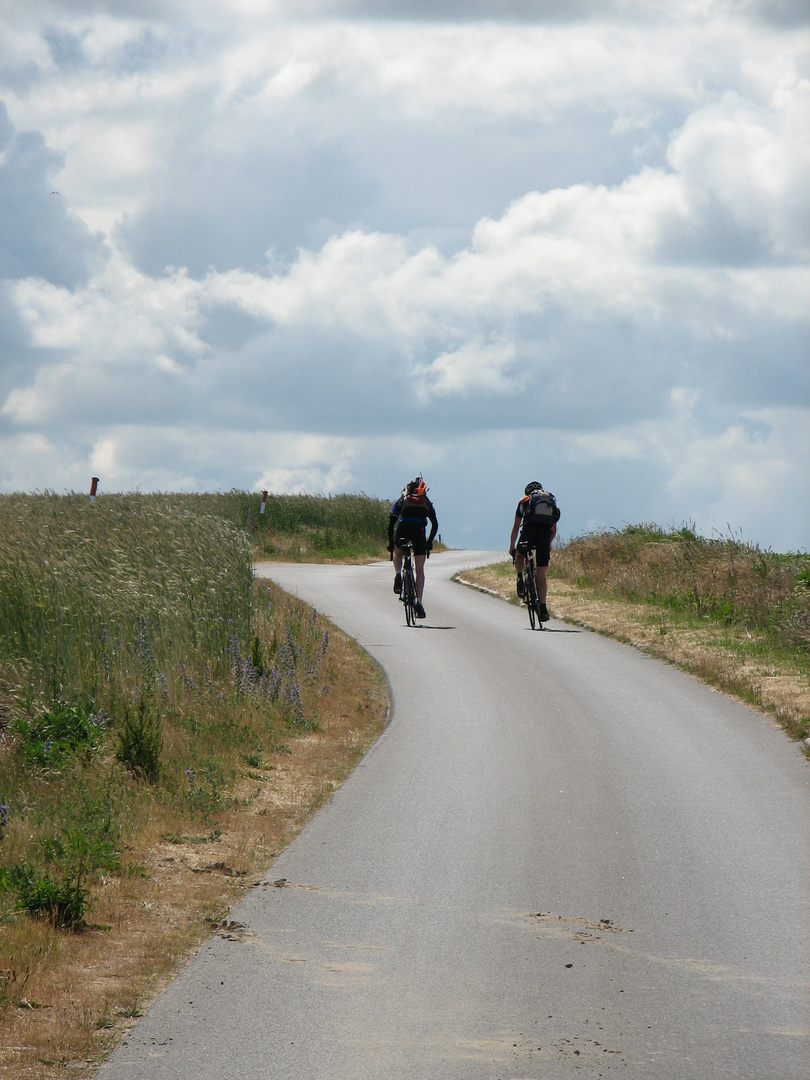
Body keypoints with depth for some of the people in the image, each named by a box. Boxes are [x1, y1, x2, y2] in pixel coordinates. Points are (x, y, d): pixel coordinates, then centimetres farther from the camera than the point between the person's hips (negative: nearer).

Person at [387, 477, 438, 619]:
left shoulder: (402, 501, 23)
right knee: (420, 569, 6)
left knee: (397, 554, 32)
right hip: (419, 531, 0)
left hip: (403, 529, 0)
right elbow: (435, 525, 21)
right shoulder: (426, 503, 25)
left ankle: (398, 574, 1)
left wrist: (390, 542, 23)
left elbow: (391, 523, 16)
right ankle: (419, 603, -4)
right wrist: (429, 541, 31)